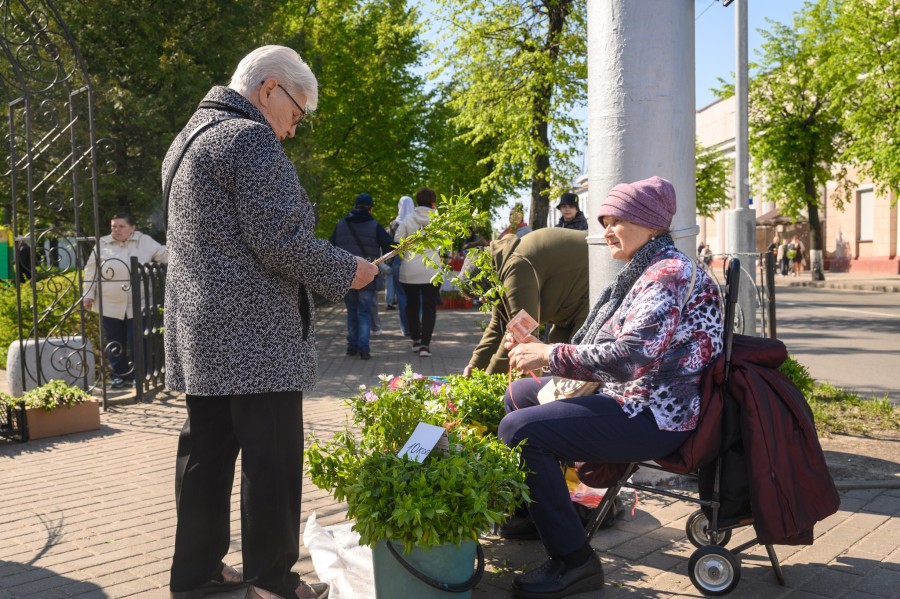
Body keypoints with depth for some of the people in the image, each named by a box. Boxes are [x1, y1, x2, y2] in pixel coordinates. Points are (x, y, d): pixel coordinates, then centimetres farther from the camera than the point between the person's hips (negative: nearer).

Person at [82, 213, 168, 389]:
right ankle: (119, 375, 19)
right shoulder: (103, 244, 5)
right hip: (110, 305, 2)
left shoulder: (145, 241, 2)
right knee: (115, 343, 9)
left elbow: (165, 256, 6)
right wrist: (89, 294, 4)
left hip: (137, 304, -2)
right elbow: (92, 270, 7)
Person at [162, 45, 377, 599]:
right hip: (256, 337, -10)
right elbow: (279, 238, -19)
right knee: (272, 461, -1)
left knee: (206, 453, 14)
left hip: (201, 334, 10)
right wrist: (346, 271, -6)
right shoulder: (252, 138, -11)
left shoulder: (189, 139, 20)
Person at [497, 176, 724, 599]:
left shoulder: (668, 273, -17)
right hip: (631, 396, 11)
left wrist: (552, 356, -20)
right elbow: (607, 350, 13)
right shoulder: (644, 271, 15)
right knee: (519, 393, 19)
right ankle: (531, 510, 31)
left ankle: (573, 561, -14)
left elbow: (629, 356, -29)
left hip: (655, 414, -11)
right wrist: (542, 350, 1)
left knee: (521, 430, -24)